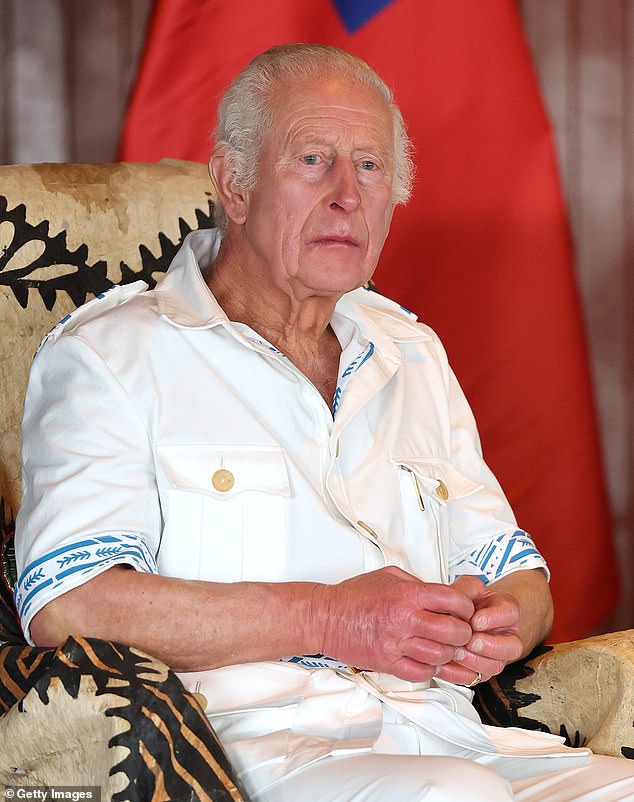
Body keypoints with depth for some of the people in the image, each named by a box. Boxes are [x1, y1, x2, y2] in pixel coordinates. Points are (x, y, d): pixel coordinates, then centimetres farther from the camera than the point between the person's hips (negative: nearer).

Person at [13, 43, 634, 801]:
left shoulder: (413, 356, 24)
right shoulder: (112, 352, 4)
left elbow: (518, 574, 26)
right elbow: (65, 604, -11)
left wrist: (502, 623, 0)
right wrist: (326, 619, -14)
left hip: (442, 733, 7)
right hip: (251, 734, -6)